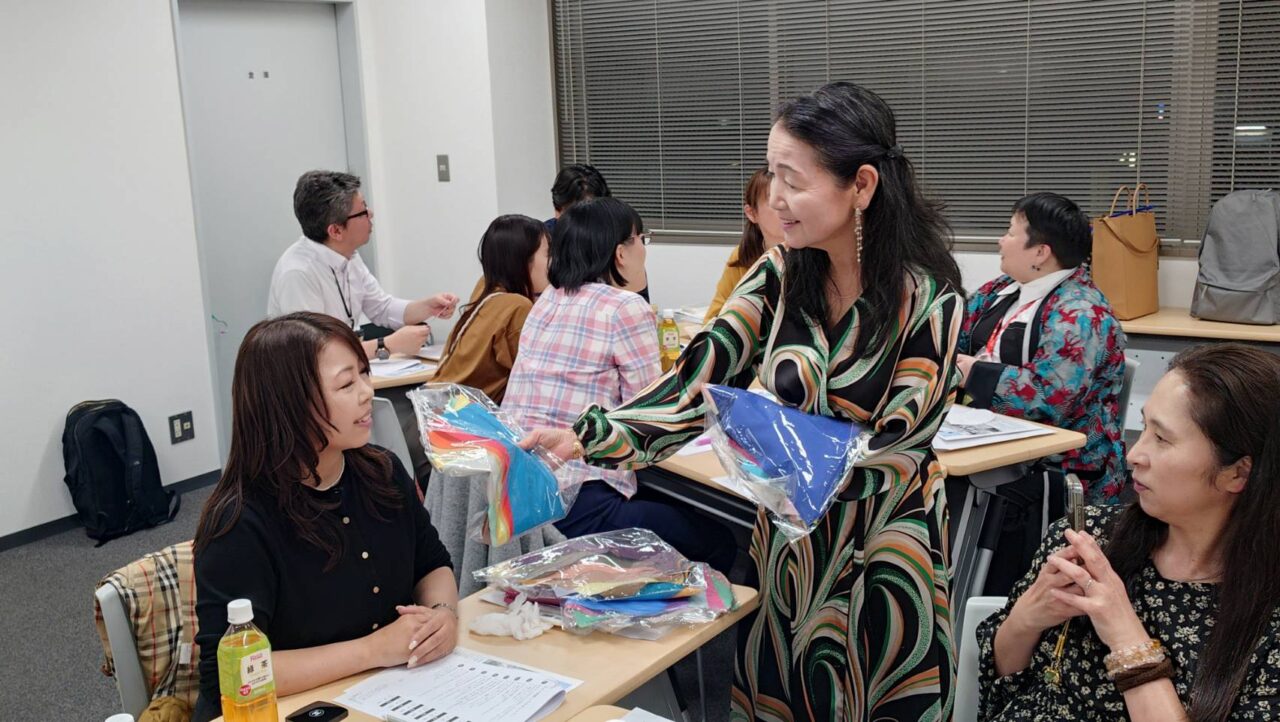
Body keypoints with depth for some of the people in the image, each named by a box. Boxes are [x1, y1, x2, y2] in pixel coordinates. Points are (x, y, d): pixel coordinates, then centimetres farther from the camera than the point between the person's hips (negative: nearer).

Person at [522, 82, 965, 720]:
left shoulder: (926, 298, -17)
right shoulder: (782, 273, -5)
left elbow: (898, 447, -17)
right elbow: (700, 377, -11)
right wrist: (586, 438, -23)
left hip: (884, 551, -4)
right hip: (788, 534, 4)